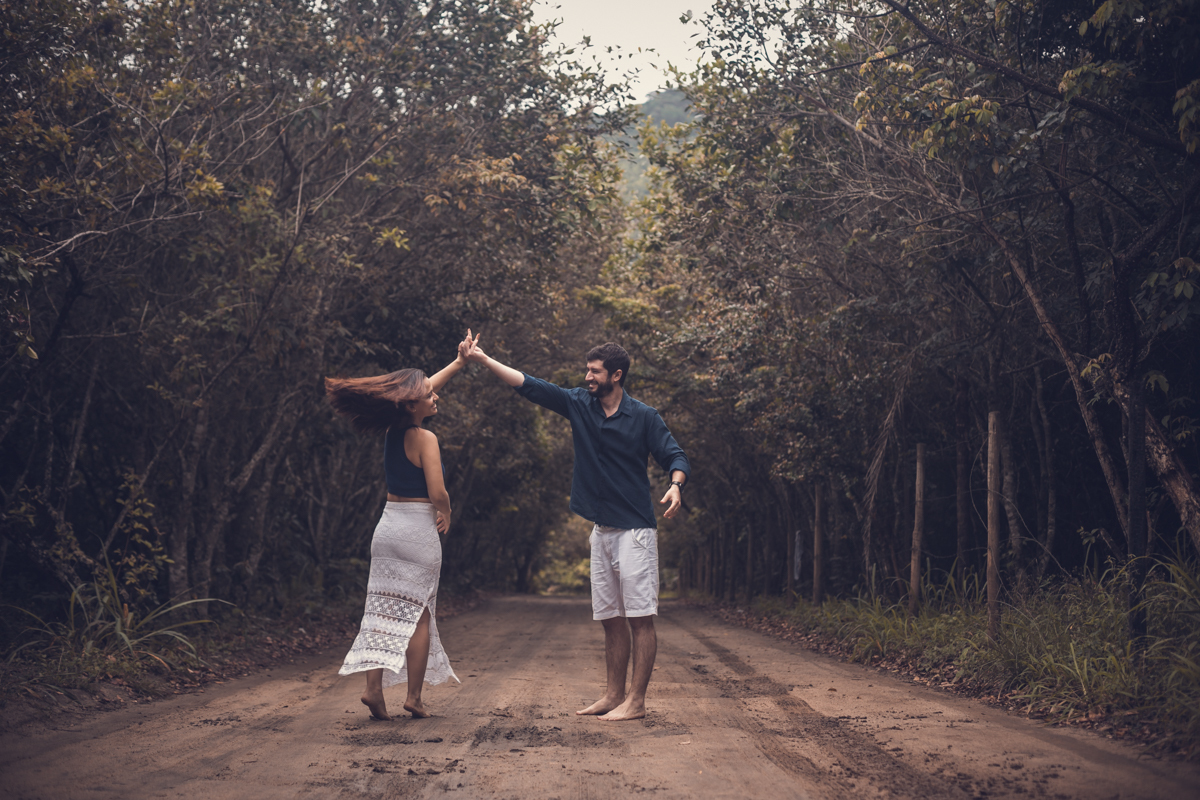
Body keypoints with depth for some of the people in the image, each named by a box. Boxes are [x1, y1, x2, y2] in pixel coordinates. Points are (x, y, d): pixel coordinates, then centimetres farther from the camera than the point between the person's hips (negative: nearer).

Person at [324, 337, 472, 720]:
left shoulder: (393, 430, 7)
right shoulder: (424, 438, -15)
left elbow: (424, 388, 24)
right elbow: (437, 493, -20)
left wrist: (459, 362, 31)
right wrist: (446, 513, 3)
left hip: (388, 525, 6)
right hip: (418, 529, -6)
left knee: (383, 609, 8)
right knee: (418, 613, 4)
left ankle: (374, 686, 0)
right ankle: (414, 698, 9)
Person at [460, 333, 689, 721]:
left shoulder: (644, 417, -5)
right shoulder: (579, 405, 7)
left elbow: (675, 456, -6)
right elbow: (530, 386, 6)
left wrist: (675, 486, -27)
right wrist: (483, 359, 1)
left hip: (635, 530, -6)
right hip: (601, 530, 6)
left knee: (640, 618, -5)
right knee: (611, 619, 11)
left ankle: (636, 701, -2)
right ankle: (613, 695, 19)